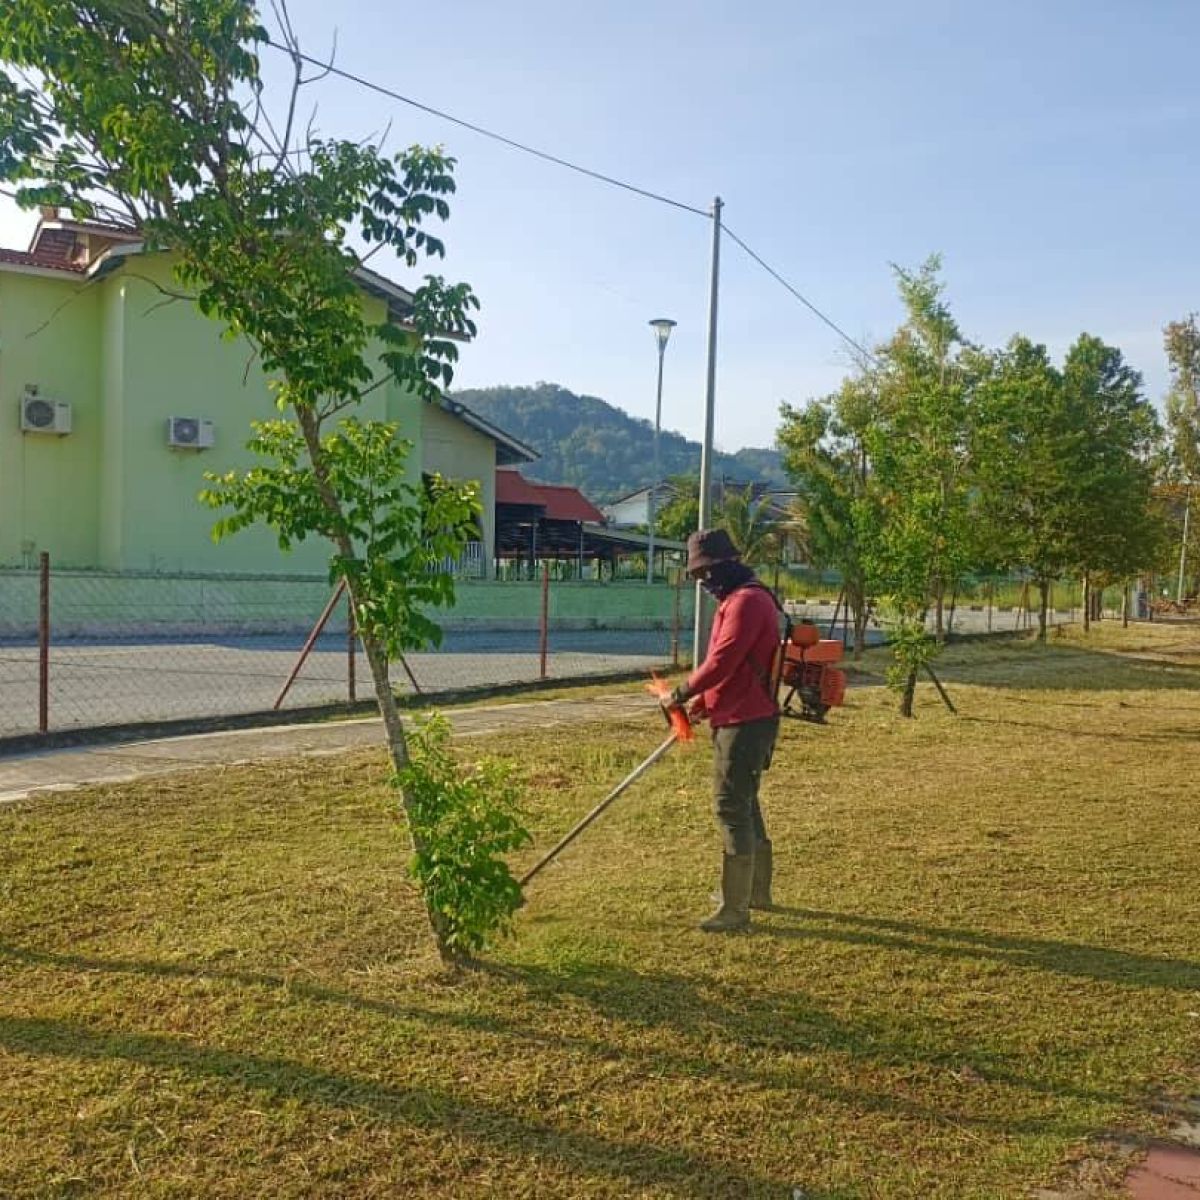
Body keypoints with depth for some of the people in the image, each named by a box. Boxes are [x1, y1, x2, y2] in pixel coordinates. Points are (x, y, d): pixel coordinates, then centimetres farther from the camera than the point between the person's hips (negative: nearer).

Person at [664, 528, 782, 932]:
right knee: (744, 804, 19)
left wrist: (681, 695, -14)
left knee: (731, 807, -7)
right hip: (736, 718, 11)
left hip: (746, 723, -11)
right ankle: (757, 890, 33)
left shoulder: (747, 601, -17)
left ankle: (735, 908, 0)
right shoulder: (736, 600, 16)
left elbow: (722, 661, -25)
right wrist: (702, 704, 12)